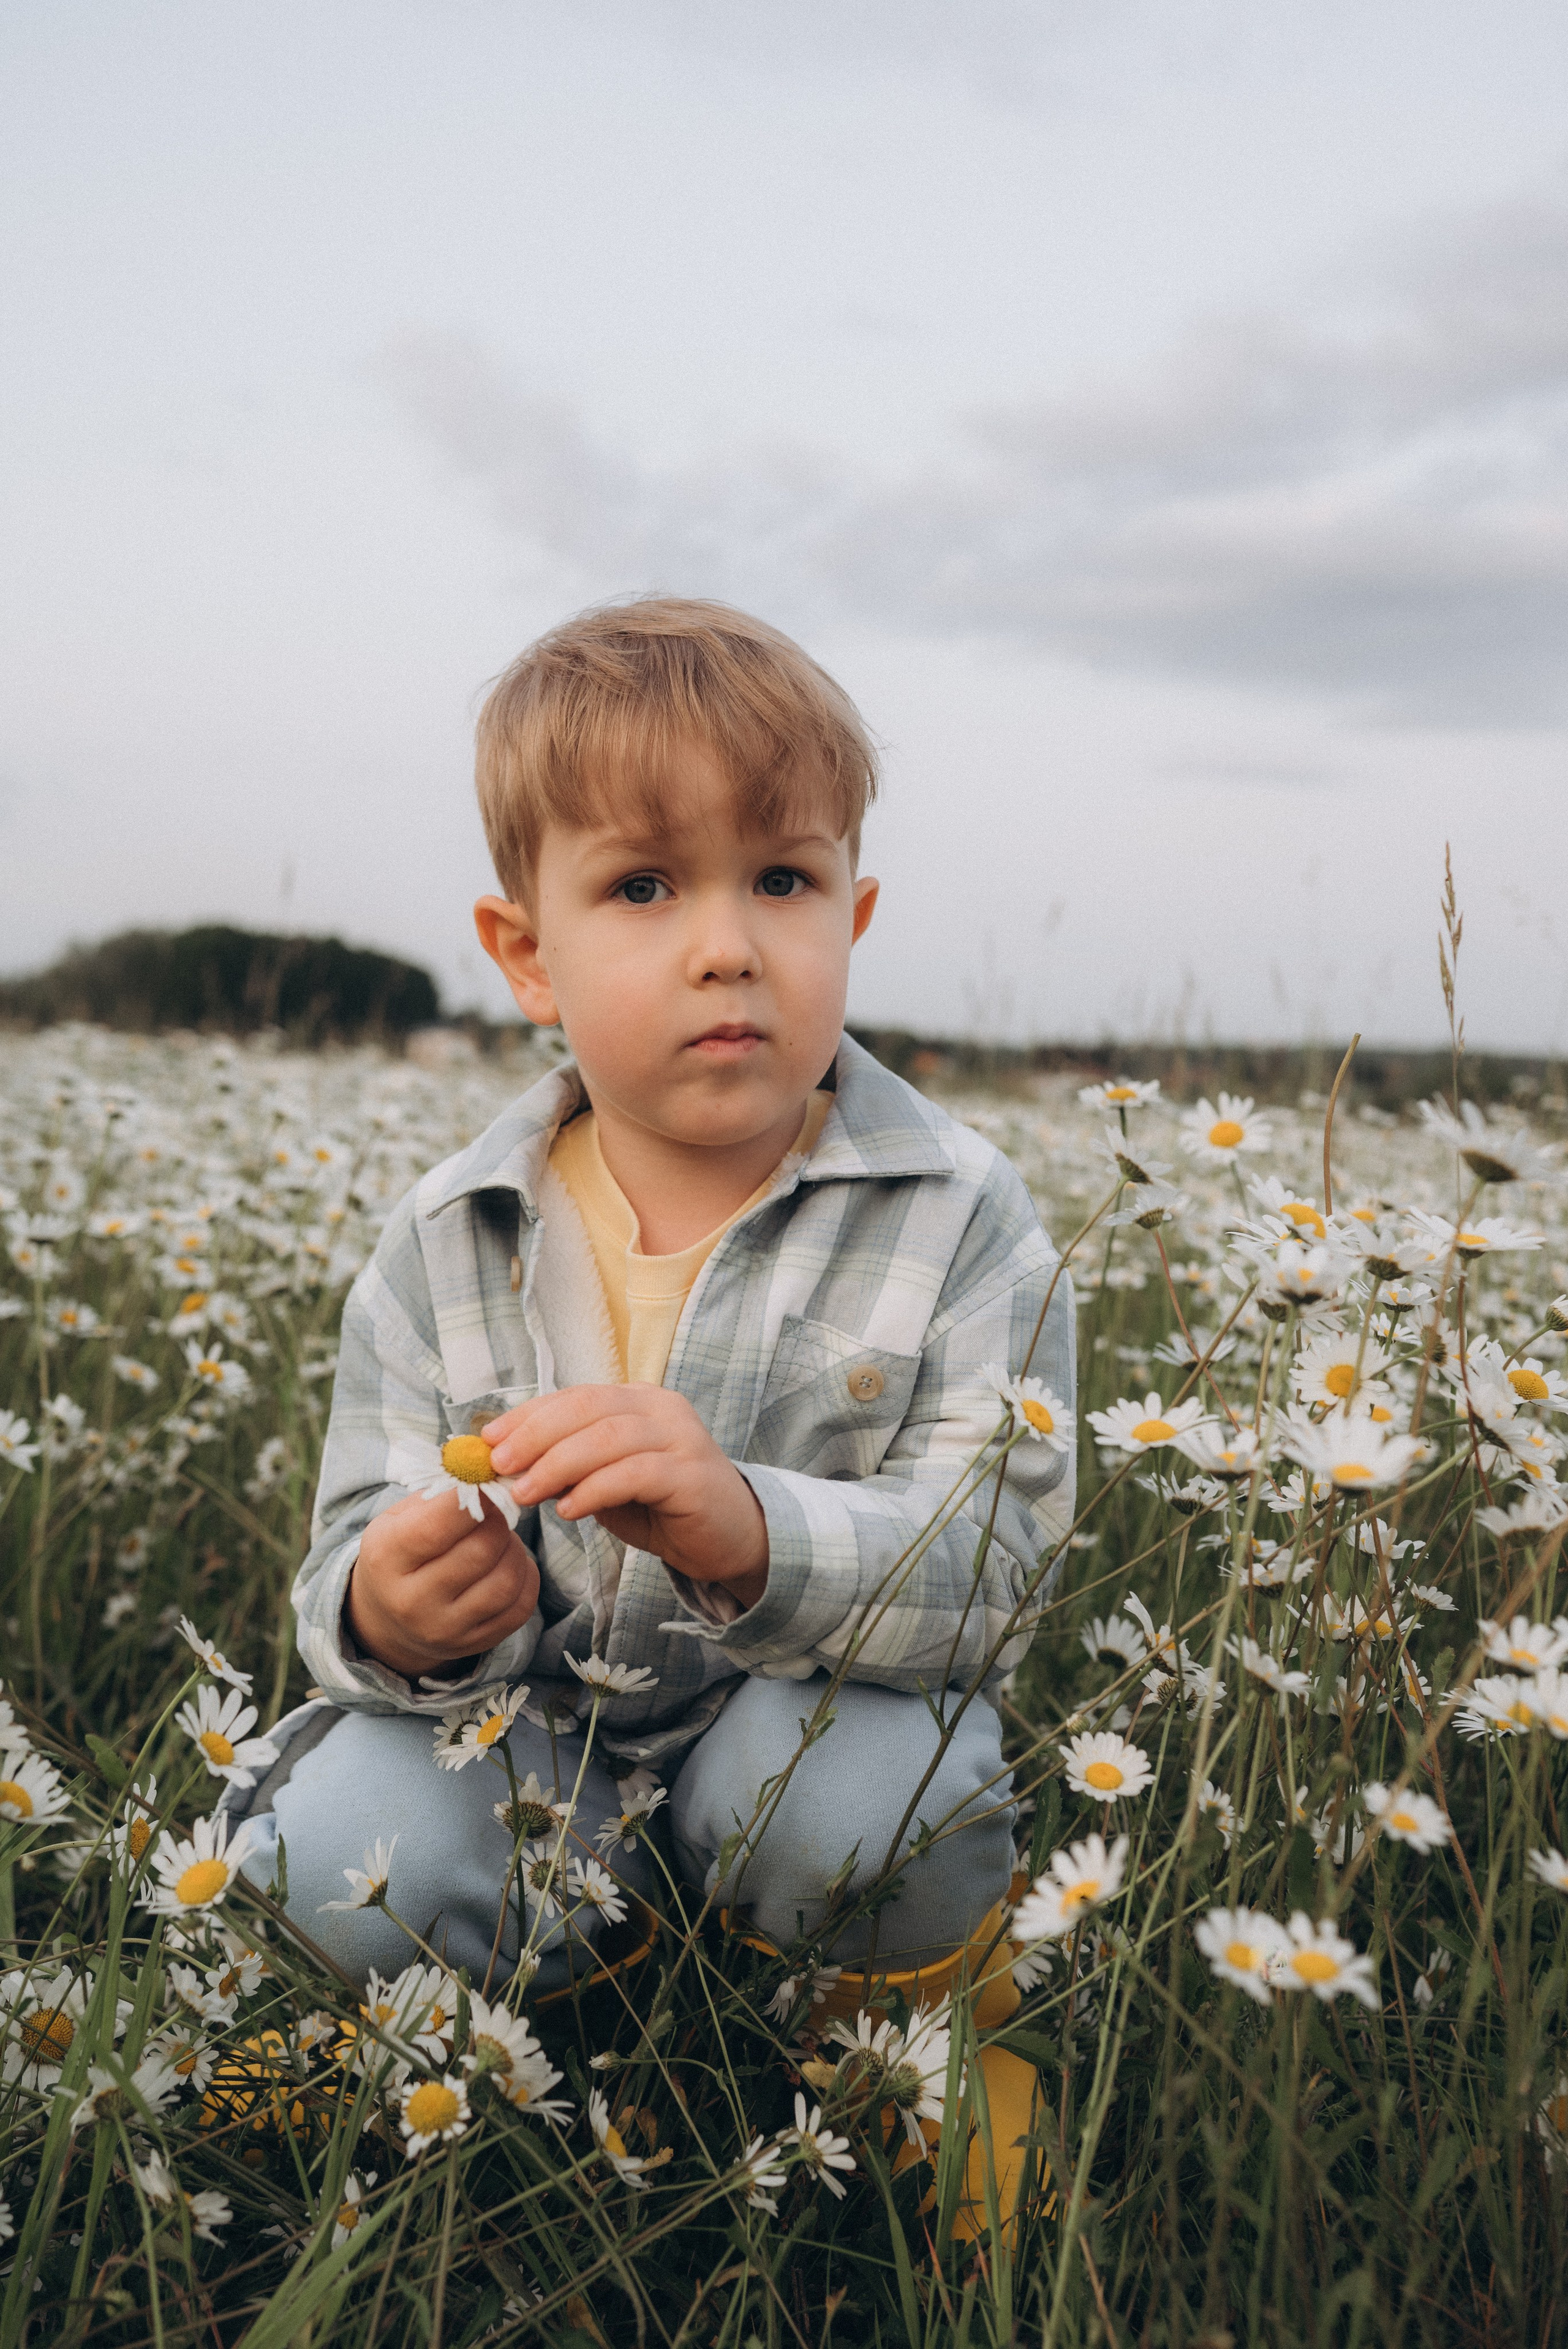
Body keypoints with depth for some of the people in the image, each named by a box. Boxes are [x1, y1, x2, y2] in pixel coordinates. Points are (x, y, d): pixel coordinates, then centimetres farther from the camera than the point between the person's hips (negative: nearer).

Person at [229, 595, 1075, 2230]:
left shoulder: (955, 1222, -14)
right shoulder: (444, 1250, -8)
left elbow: (994, 1566, -21)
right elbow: (355, 1563, -4)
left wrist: (749, 1530, -41)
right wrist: (388, 1615, -31)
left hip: (824, 1715, -2)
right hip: (533, 1744, 3)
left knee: (842, 1783, -34)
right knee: (348, 1860, -24)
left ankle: (932, 2010, 3)